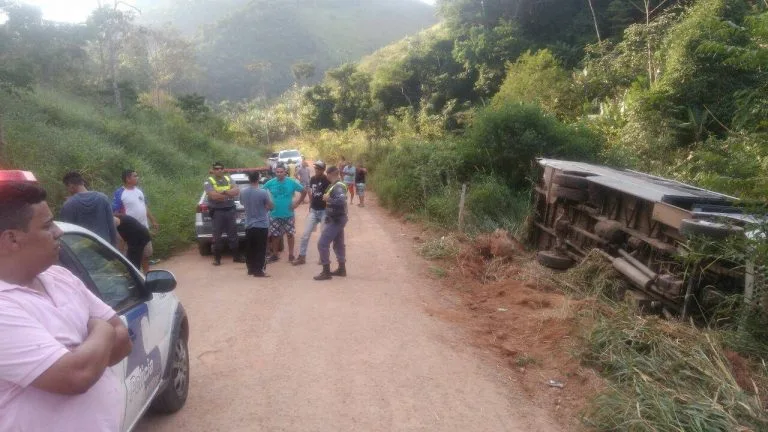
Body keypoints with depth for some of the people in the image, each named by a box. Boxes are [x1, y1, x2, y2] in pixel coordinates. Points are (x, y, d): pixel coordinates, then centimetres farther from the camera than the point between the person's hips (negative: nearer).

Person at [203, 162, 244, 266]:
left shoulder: (228, 179, 11)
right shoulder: (209, 181, -2)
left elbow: (237, 191, -2)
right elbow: (213, 195, -17)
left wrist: (224, 192, -17)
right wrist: (229, 194, -9)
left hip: (231, 210, 3)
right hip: (217, 211, -3)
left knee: (233, 234, 8)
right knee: (217, 236, 1)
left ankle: (236, 256, 15)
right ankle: (217, 258, 8)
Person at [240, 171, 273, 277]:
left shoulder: (243, 192, -1)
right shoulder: (263, 192, -16)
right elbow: (271, 206, -6)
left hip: (249, 225, 5)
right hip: (262, 225, -5)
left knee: (250, 249, 14)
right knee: (260, 250, 0)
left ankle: (251, 269, 22)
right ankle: (258, 271, -1)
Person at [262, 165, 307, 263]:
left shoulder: (292, 182, -5)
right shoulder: (270, 183, -3)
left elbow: (304, 191, 2)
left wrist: (297, 203, -4)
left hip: (288, 214, -1)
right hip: (275, 214, 1)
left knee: (290, 234, 6)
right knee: (274, 235, 6)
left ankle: (291, 254, 17)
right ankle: (275, 254, 20)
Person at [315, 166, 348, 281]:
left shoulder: (338, 187, -20)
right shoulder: (336, 185, 12)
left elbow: (341, 201, -35)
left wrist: (328, 199, -25)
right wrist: (328, 198, 3)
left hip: (335, 220, -11)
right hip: (336, 219, 11)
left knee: (322, 244, -9)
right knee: (338, 244, 17)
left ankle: (326, 272, -5)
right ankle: (342, 269, 26)